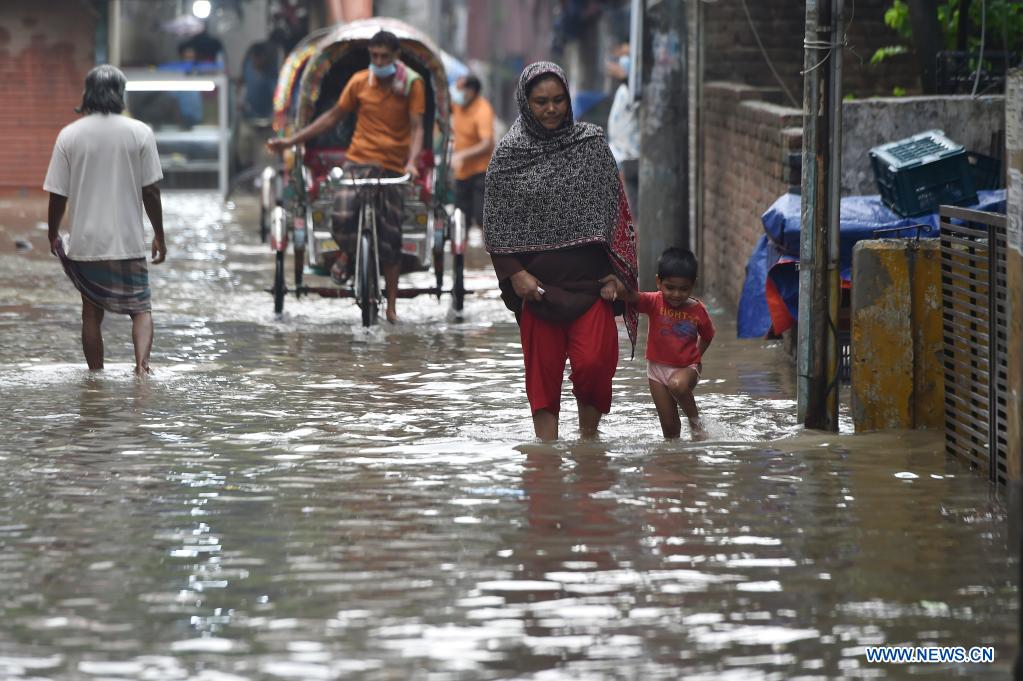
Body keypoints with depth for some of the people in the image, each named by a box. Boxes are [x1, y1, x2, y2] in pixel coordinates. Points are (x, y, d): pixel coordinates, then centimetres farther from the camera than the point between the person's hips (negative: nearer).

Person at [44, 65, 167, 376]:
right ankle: (142, 363, -14)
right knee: (141, 308, 9)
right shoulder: (139, 133, -5)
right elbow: (150, 191, -4)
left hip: (86, 243, 1)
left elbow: (57, 195, -2)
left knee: (92, 313, 14)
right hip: (129, 242, -1)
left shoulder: (70, 135, -4)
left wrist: (53, 235, 12)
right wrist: (159, 235, 6)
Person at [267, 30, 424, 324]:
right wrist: (292, 141, 9)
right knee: (343, 217, -24)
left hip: (393, 167, -1)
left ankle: (391, 307, 12)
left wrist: (412, 162, -25)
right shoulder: (359, 82, 2)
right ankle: (346, 255, 11)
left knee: (390, 239, 1)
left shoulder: (412, 84, -3)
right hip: (358, 160, 1)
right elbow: (333, 116, 12)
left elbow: (416, 127, -7)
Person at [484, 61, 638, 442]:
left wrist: (616, 273, 0)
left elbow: (612, 207, 7)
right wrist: (515, 273, -7)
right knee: (543, 371, 2)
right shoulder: (508, 154, 3)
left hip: (589, 278, 0)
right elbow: (496, 224, 4)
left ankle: (588, 435, 9)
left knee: (594, 362, -12)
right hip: (537, 282, 0)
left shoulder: (592, 144, 5)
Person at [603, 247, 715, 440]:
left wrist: (696, 357, 2)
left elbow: (707, 336, 11)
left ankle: (696, 421, -11)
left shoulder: (698, 310, -8)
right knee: (669, 424, 3)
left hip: (686, 368, -1)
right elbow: (631, 296, -29)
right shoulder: (654, 303, -11)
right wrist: (616, 285, -49)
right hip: (658, 367, 1)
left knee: (677, 385, -35)